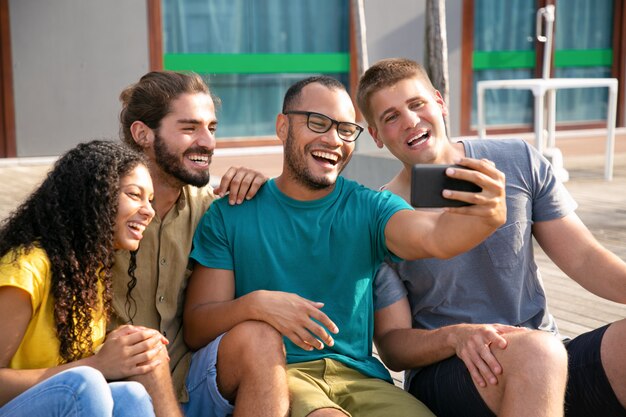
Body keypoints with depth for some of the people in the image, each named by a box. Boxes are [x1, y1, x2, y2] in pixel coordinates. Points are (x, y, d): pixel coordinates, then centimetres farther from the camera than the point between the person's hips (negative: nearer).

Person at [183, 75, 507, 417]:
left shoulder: (369, 208, 7)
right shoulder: (230, 215, 4)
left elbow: (434, 237, -15)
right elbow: (194, 330, -1)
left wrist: (486, 217, -38)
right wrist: (255, 304, -22)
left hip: (359, 376, 1)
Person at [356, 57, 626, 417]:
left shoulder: (518, 162, 5)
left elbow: (583, 259, 6)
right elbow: (392, 344, -2)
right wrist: (456, 336, -23)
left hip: (545, 368, 3)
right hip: (444, 374, -3)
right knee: (536, 349, -36)